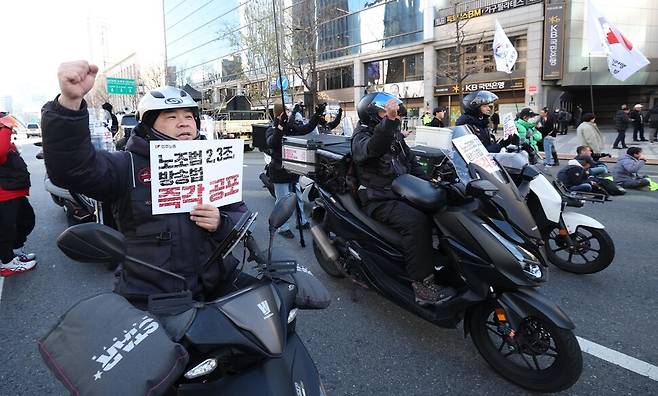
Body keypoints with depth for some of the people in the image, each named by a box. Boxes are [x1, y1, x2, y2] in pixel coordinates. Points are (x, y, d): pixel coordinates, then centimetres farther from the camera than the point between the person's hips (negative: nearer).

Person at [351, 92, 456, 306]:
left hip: (403, 192, 8)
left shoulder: (394, 134, 20)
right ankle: (423, 285, -28)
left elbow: (411, 162, 22)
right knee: (416, 221, -31)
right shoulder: (362, 136, -5)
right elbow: (372, 148, -30)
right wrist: (389, 120, -43)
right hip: (380, 200, -8)